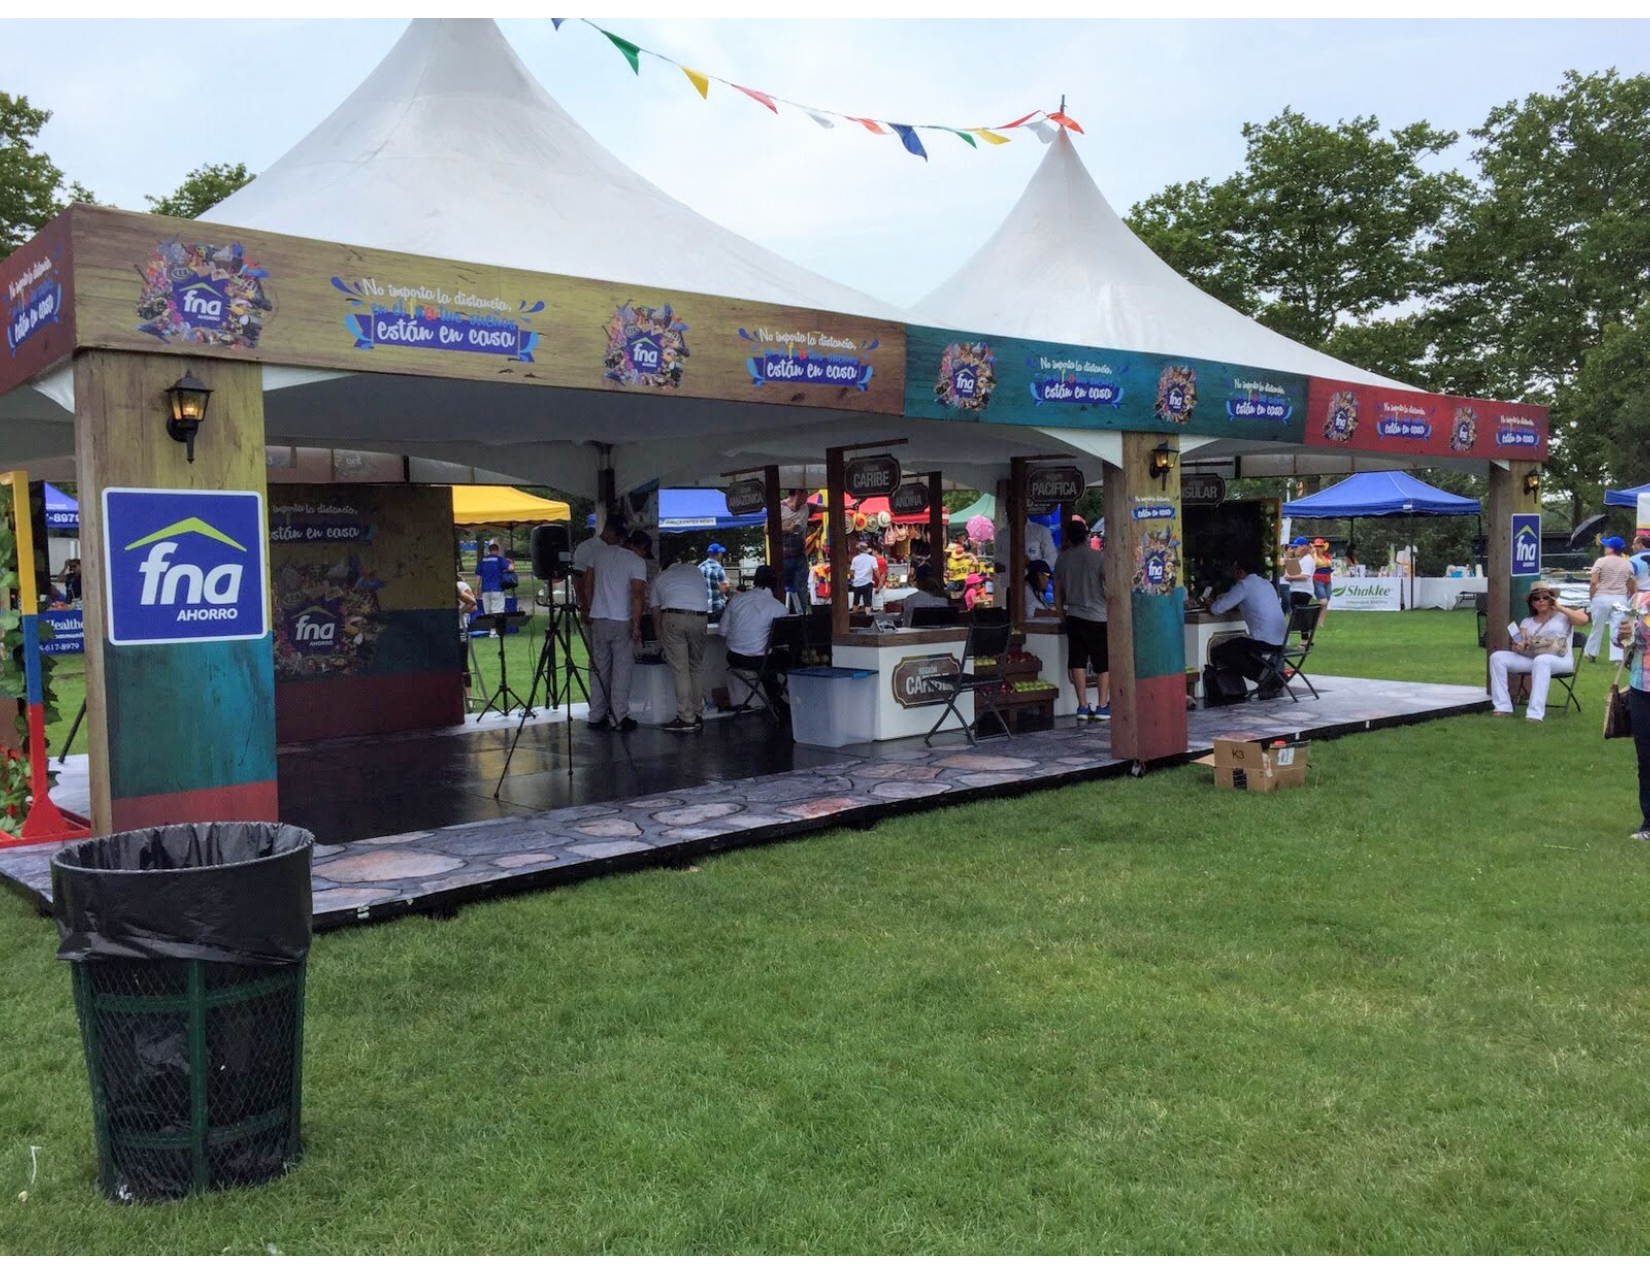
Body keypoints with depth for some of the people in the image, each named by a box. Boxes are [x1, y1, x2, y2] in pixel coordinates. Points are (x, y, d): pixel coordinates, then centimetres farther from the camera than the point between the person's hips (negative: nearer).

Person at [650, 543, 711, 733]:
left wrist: (661, 642, 35)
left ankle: (686, 718, -1)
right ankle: (698, 716, 17)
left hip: (673, 617, -2)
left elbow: (656, 613, 26)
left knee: (680, 670, 0)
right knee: (697, 667, 14)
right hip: (700, 617, 2)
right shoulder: (696, 571, 27)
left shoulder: (659, 577, 24)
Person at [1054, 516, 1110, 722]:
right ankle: (1103, 706, 6)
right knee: (1104, 663, 6)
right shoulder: (1099, 557, -8)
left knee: (1077, 661, 5)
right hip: (1098, 617, -3)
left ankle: (1083, 707, 4)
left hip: (1073, 616, 3)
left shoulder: (1062, 559, 4)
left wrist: (1063, 616, 22)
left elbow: (1057, 591, 11)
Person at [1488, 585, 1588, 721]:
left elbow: (1584, 619, -8)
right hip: (1530, 659, 5)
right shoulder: (1528, 621, 20)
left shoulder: (1562, 615, 11)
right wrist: (1519, 646, -15)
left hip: (1559, 660, -5)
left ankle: (1535, 714, -47)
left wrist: (1560, 608, -4)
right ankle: (1503, 707, -21)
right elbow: (1518, 644, 10)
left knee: (1541, 661, -41)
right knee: (1497, 657, -16)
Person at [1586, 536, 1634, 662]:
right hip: (1620, 599, 2)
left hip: (1601, 598, -2)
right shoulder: (1628, 564, 6)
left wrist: (1591, 598, 0)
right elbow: (1631, 586, 6)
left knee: (1597, 627, 9)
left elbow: (1593, 582, -10)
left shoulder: (1601, 561, -5)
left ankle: (1591, 654, 19)